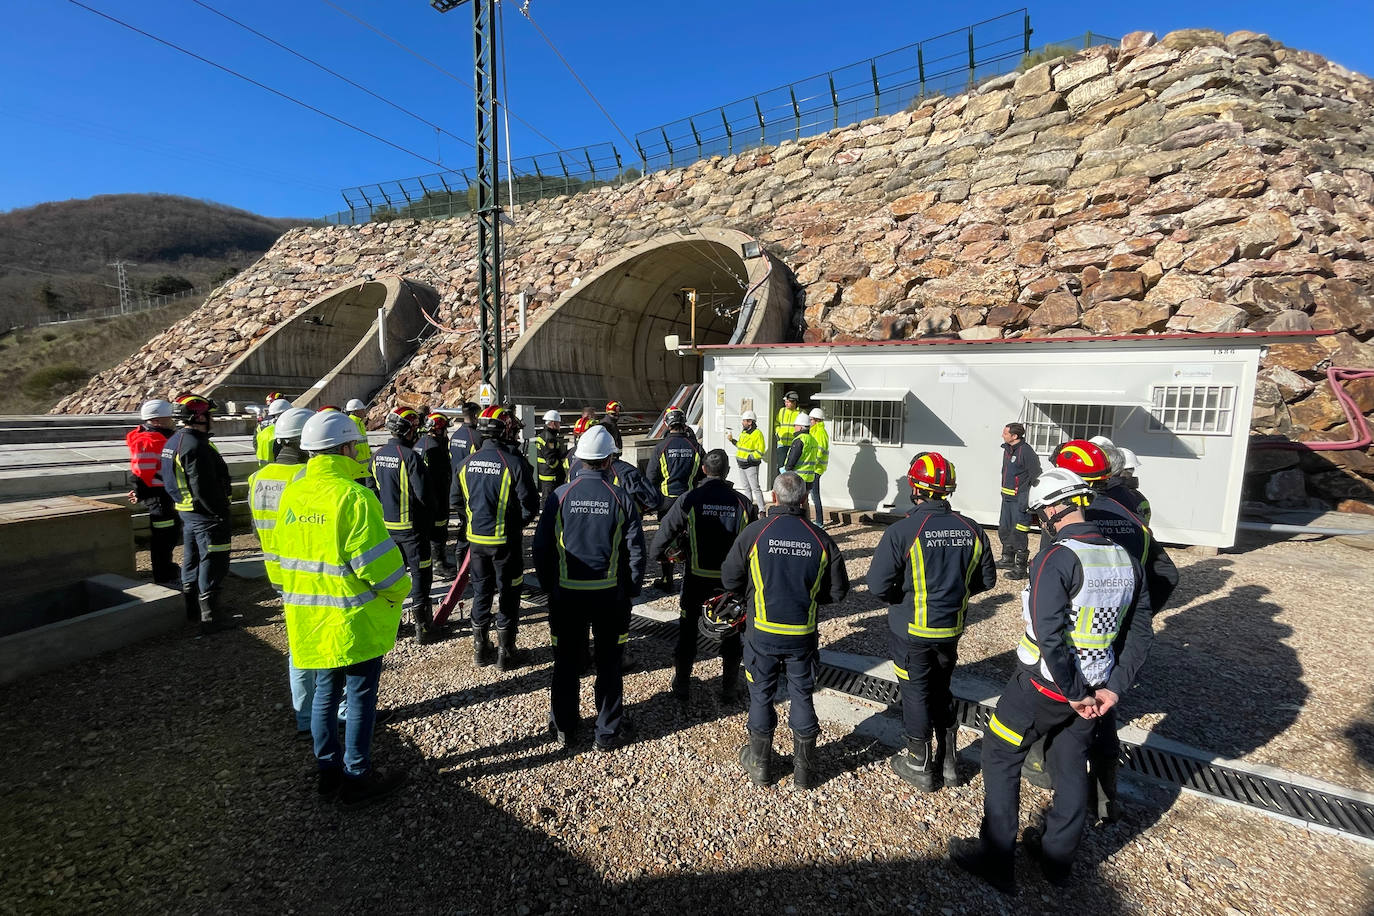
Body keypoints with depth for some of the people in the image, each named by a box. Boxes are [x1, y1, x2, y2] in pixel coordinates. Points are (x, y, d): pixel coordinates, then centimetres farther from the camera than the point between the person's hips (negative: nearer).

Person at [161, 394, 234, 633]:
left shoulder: (173, 442, 11)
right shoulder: (196, 447, -23)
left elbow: (170, 480, 18)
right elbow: (204, 488, -26)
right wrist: (221, 513, -19)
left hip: (186, 511, 11)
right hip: (205, 514, -11)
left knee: (192, 558, 21)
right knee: (212, 562, -3)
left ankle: (190, 607, 34)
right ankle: (210, 615, 3)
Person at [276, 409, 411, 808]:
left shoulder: (291, 493, 3)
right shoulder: (353, 496, -22)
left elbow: (283, 552, 11)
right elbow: (378, 560, -23)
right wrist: (398, 591, -6)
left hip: (309, 617, 7)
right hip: (354, 621, -7)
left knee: (325, 692, 20)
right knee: (360, 697, 8)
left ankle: (327, 769, 34)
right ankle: (357, 778, 21)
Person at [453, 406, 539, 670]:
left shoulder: (467, 463, 1)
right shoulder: (514, 462, -16)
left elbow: (458, 503, 10)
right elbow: (530, 504, -14)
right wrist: (517, 524, 4)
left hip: (477, 540, 5)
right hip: (506, 541, -5)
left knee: (481, 593, 18)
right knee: (508, 595, 9)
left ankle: (480, 650, 29)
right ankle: (506, 653, 17)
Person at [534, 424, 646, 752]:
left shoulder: (561, 495, -6)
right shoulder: (620, 498, -7)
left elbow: (541, 547, -1)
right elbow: (636, 550, -4)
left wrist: (549, 585, 11)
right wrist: (631, 590, 8)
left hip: (567, 593, 1)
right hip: (610, 593, 0)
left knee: (567, 662, 16)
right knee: (608, 663, 14)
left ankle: (564, 729, 31)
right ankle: (609, 731, 25)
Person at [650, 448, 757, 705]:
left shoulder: (690, 499, -13)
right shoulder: (742, 503, -7)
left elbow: (666, 531, -10)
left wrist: (656, 553, 9)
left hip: (697, 578, -1)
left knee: (687, 631, 15)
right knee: (731, 633, 17)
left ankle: (682, 686, 27)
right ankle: (729, 688, 27)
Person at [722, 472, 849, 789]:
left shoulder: (754, 532, -12)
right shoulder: (820, 539, -7)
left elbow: (729, 580, -5)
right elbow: (837, 591, 0)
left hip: (762, 633, -1)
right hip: (803, 635, 2)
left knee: (761, 695, 15)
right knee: (802, 696, 17)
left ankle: (760, 764, 31)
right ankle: (805, 769, 31)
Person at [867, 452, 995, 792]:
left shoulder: (902, 531, -22)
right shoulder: (971, 530, -6)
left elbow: (877, 585, -23)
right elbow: (986, 579, 5)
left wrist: (898, 597, -3)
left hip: (911, 630, -4)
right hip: (952, 628, 5)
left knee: (916, 693, 13)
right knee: (941, 690, 23)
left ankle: (919, 765, 29)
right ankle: (948, 762, 35)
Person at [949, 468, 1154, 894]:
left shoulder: (1056, 558, -23)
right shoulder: (1125, 559, 0)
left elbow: (1049, 635, -28)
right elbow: (1140, 634, 4)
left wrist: (1073, 693, -16)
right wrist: (1113, 687, 3)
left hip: (1045, 685, -7)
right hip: (1093, 687, 7)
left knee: (1000, 758, 10)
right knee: (1071, 766, 21)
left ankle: (994, 860, 19)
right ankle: (1057, 858, 38)